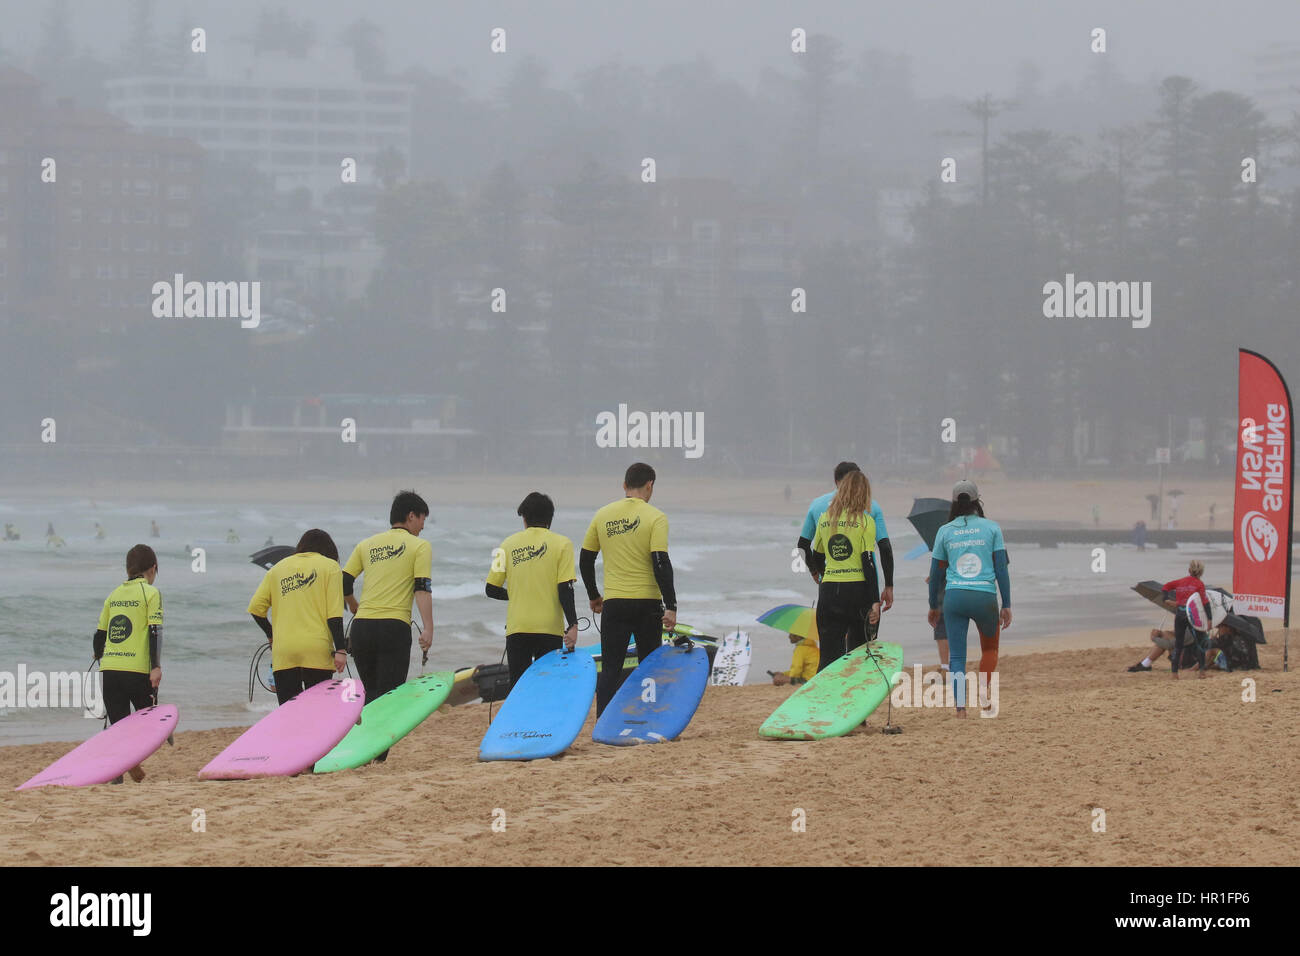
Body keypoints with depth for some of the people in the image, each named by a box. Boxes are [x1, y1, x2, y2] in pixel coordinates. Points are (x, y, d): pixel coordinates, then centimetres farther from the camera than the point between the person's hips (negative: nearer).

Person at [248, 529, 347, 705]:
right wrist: (340, 650, -3)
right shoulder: (330, 567, 8)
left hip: (282, 654, 2)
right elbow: (334, 614, -2)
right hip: (316, 651, -2)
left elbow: (256, 608, 10)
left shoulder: (277, 568, 17)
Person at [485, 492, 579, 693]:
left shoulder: (509, 544, 6)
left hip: (516, 628, 1)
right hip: (550, 629, -1)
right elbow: (565, 589, -9)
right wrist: (572, 625, -8)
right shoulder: (561, 544, -1)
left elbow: (491, 589, 7)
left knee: (517, 686, 4)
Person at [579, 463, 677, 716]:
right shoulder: (655, 517, -7)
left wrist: (593, 596, 25)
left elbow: (585, 560, 11)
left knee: (610, 670, 2)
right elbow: (661, 563, -15)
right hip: (647, 603, -2)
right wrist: (670, 607, -14)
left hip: (613, 603, 2)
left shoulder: (603, 515, 6)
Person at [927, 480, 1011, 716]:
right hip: (985, 597, -1)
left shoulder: (945, 531, 8)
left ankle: (960, 706, -11)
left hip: (954, 597, 1)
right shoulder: (991, 528, 4)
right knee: (990, 649, 23)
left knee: (956, 655, 3)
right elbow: (1001, 569, 1)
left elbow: (935, 573, 12)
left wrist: (933, 606, 23)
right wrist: (1006, 605, 5)